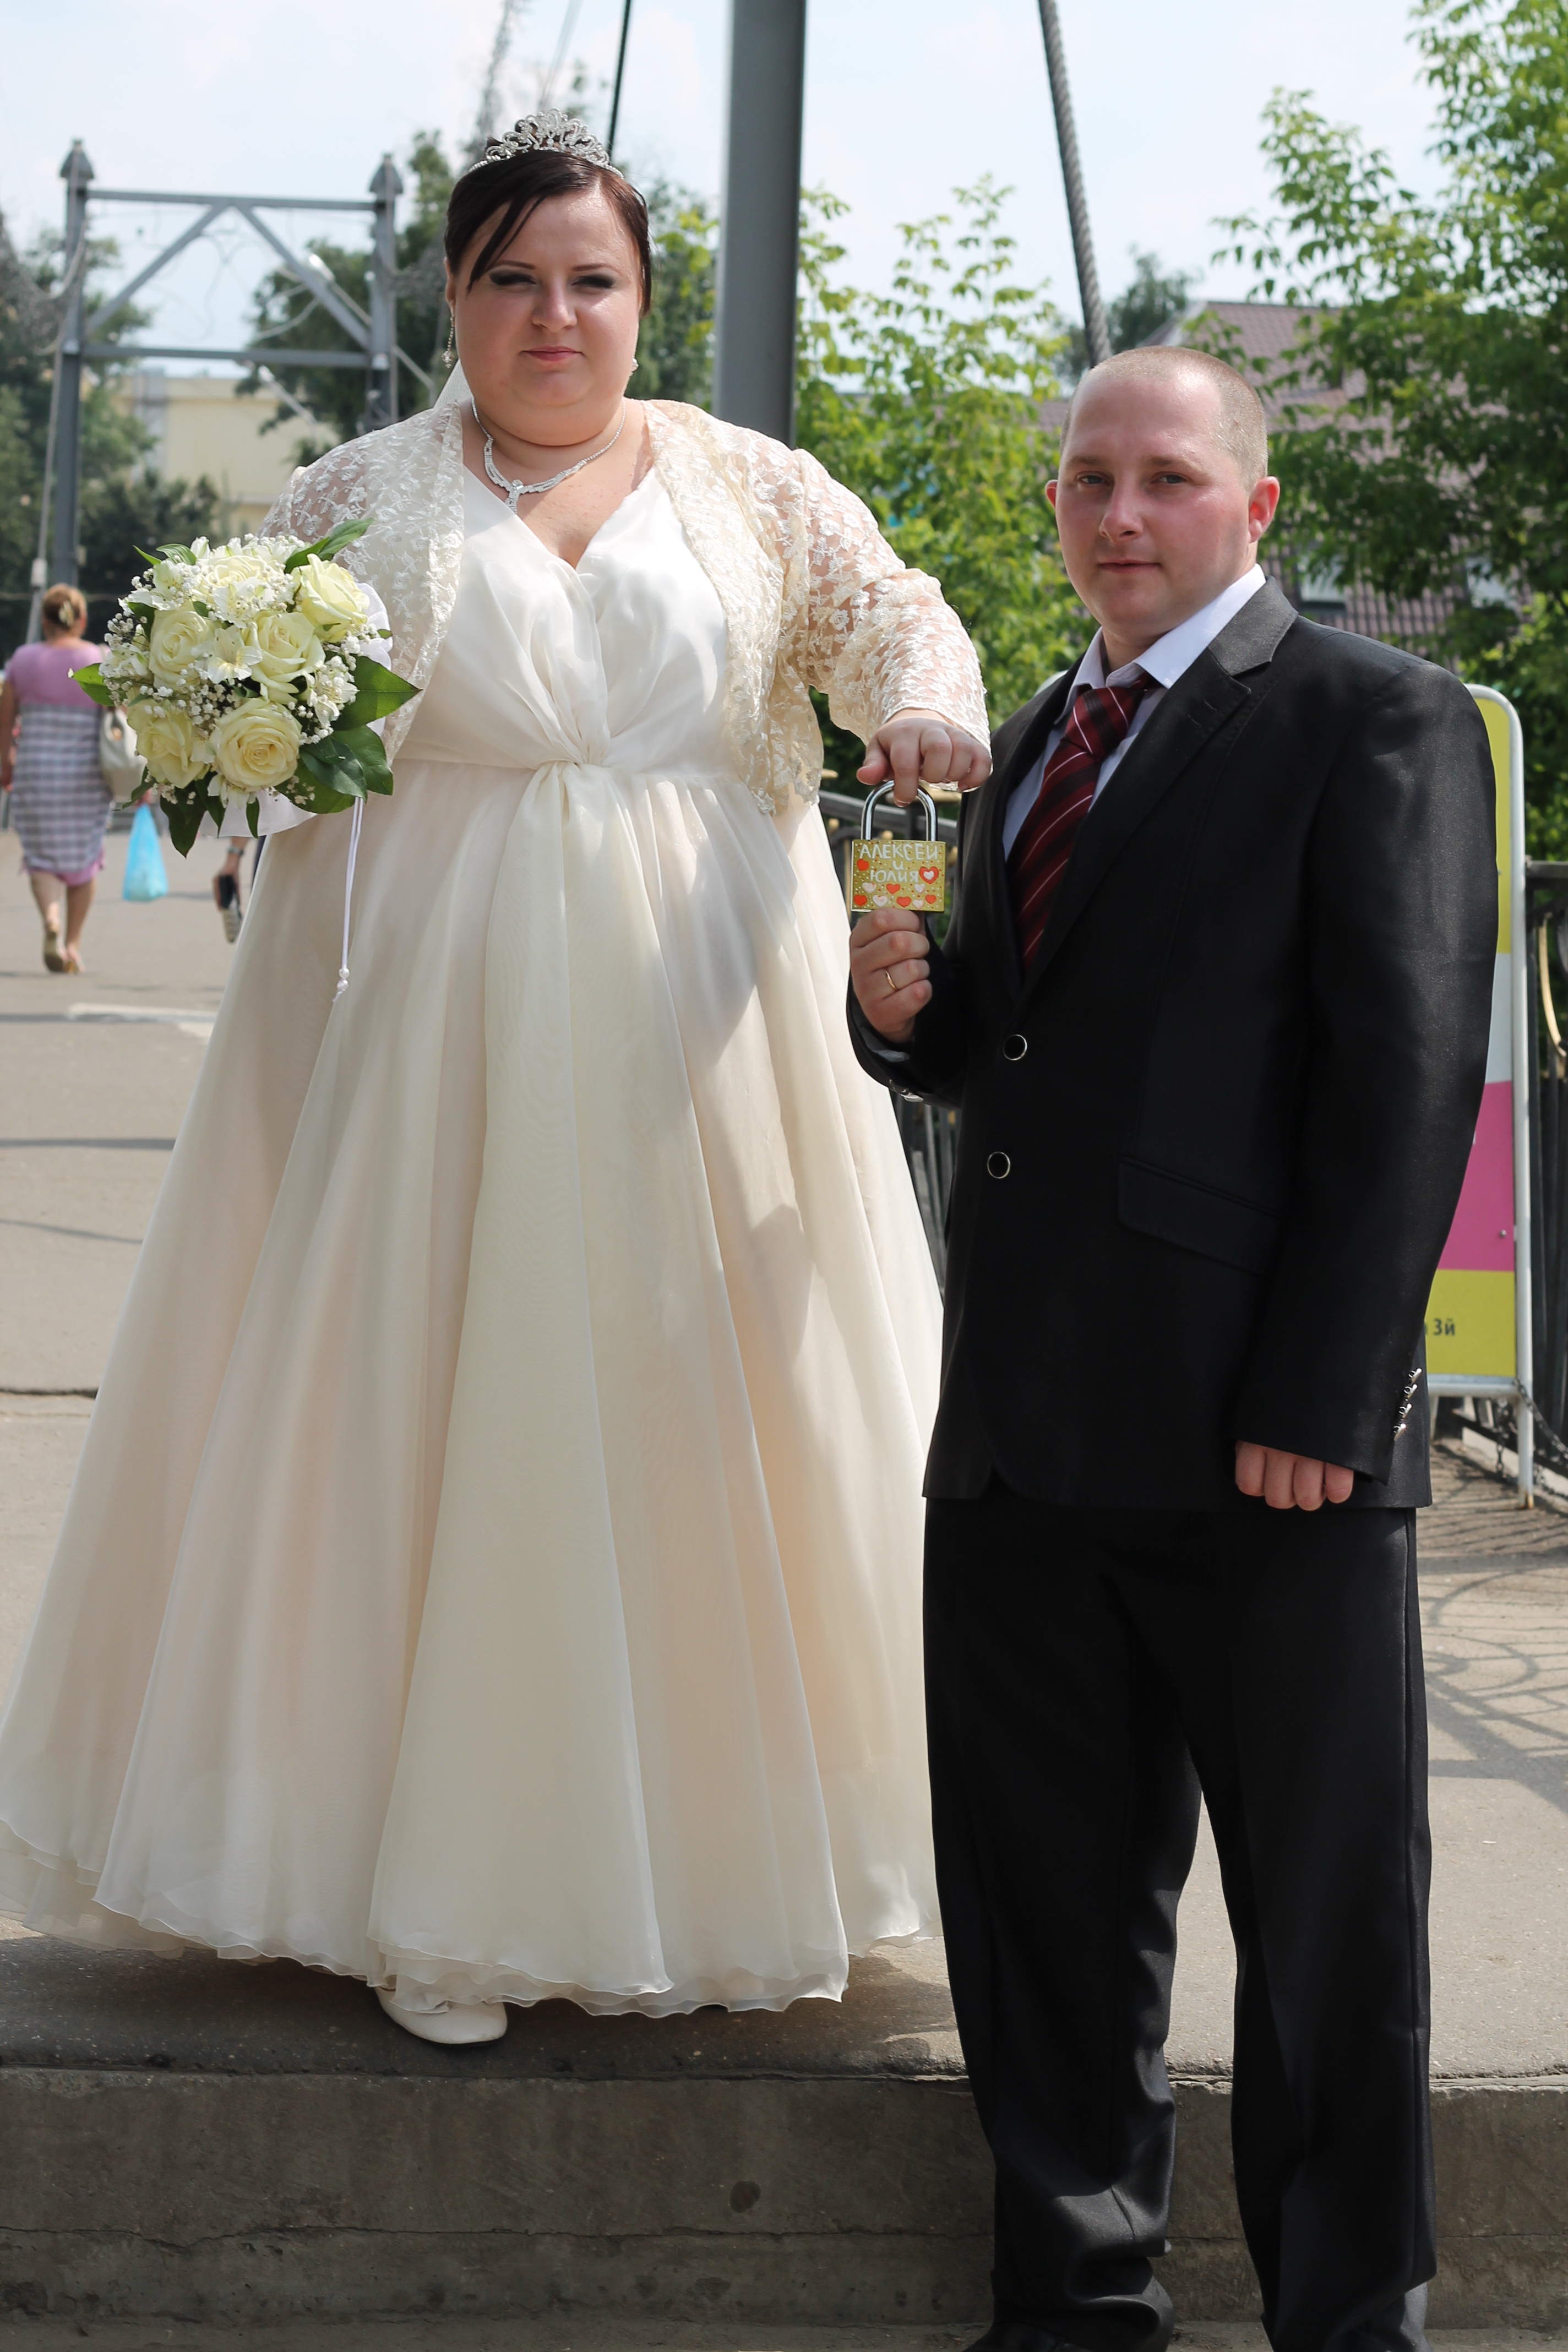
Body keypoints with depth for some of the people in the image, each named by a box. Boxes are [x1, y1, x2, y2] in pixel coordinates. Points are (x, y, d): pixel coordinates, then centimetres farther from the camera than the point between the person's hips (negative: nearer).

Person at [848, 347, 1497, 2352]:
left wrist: (1318, 1401, -18)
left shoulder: (1374, 722, -4)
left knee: (1325, 1920, 3)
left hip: (1259, 1434, -7)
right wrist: (908, 1006, 2)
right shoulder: (1034, 740, 19)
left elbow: (1409, 1074, -11)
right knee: (1044, 1900, 13)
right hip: (1025, 1422, 7)